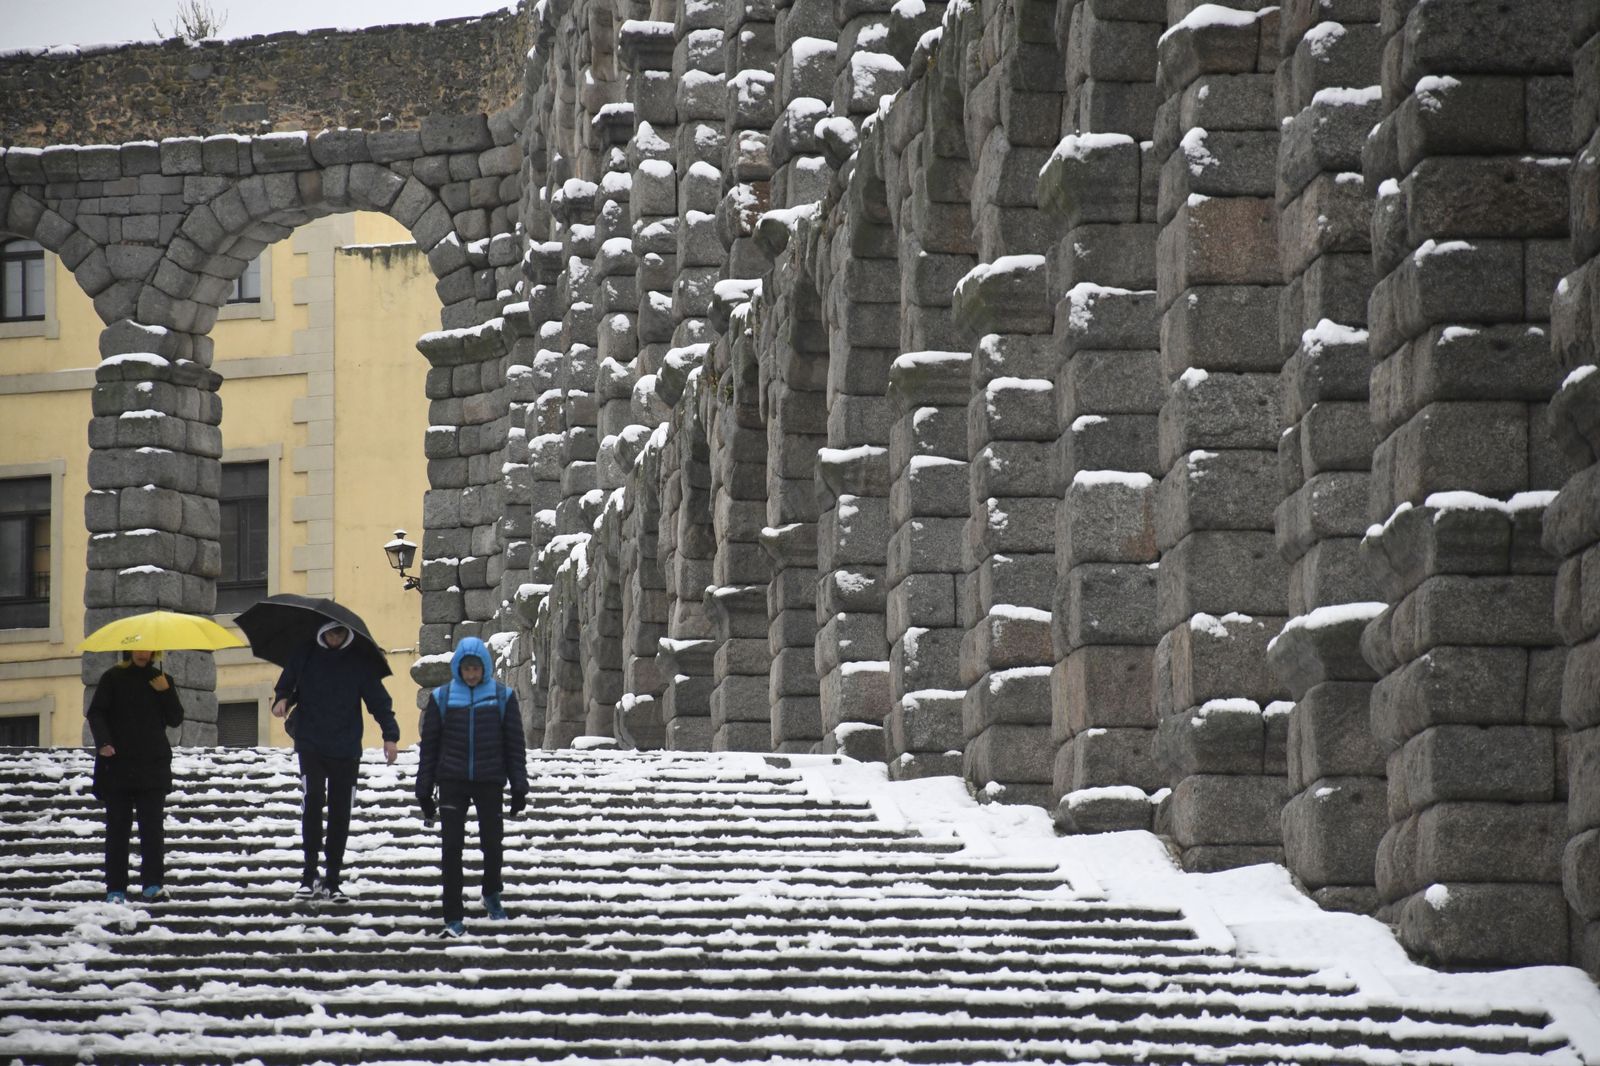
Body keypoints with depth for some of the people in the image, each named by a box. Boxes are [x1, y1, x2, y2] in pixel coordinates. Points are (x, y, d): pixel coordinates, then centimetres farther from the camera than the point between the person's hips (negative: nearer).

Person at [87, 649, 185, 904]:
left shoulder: (160, 680, 12)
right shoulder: (113, 679, 5)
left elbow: (175, 719, 9)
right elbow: (96, 713, -1)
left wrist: (165, 692, -6)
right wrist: (103, 742, -17)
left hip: (153, 766, 1)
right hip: (118, 766, -1)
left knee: (153, 826, -6)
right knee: (118, 827, -1)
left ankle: (152, 883, -5)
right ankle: (116, 889, 1)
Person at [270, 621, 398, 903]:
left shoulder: (360, 662, 1)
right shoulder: (305, 655, 3)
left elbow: (378, 699, 0)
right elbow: (286, 686, 14)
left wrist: (390, 734, -12)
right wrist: (282, 700, -10)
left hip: (346, 751, 1)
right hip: (311, 747, -1)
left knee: (340, 815, 4)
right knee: (312, 804, -20)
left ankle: (333, 880, 12)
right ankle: (310, 874, -15)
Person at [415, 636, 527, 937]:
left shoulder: (502, 697, 3)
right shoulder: (442, 698, 4)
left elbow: (515, 744, 7)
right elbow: (429, 746, 7)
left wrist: (519, 786, 2)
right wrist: (424, 791, 5)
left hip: (490, 782, 0)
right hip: (452, 782, 0)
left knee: (492, 843, 6)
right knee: (451, 848, -6)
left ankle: (492, 895, 37)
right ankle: (453, 918, -4)